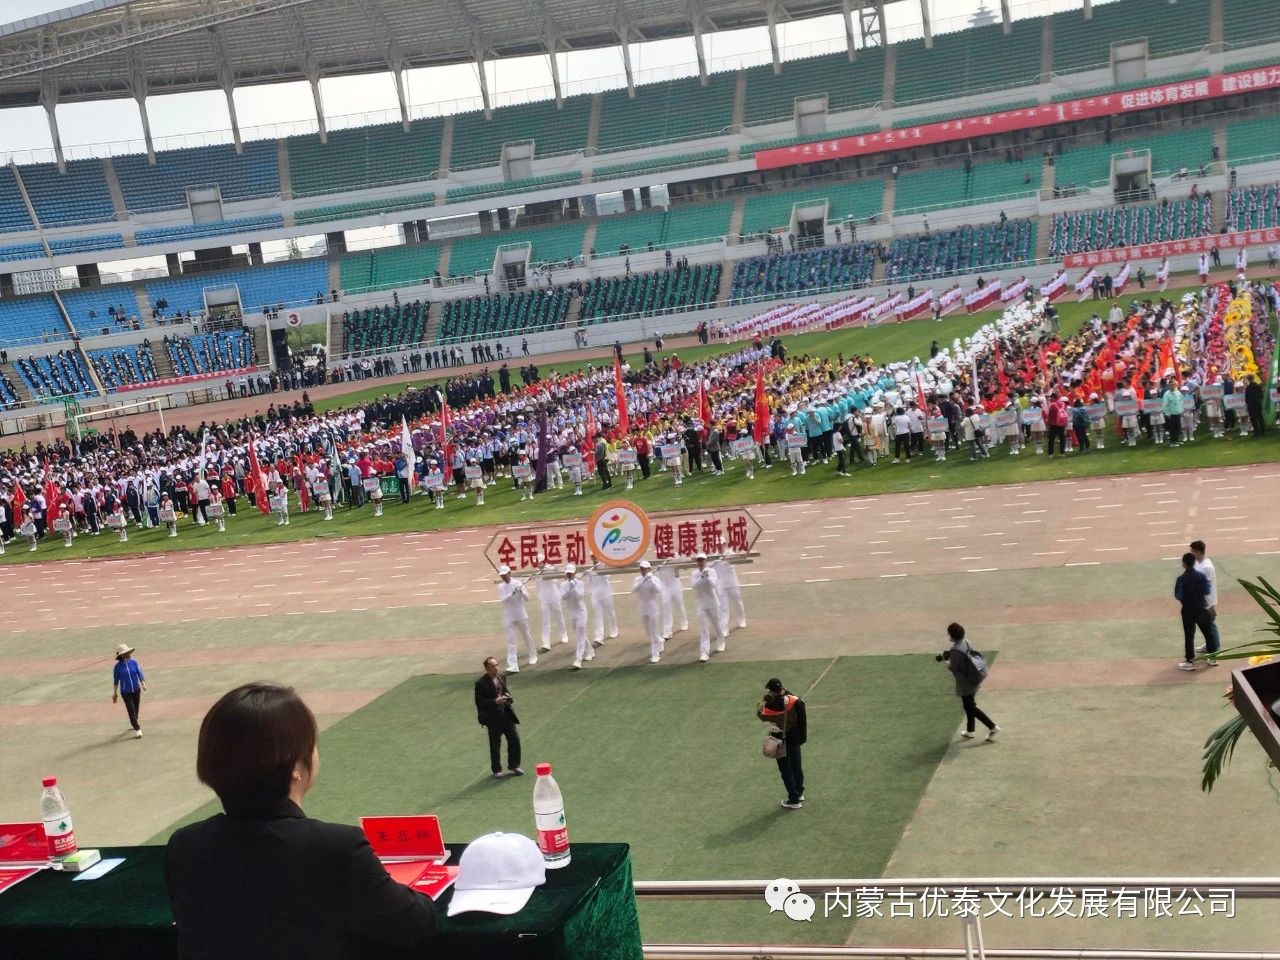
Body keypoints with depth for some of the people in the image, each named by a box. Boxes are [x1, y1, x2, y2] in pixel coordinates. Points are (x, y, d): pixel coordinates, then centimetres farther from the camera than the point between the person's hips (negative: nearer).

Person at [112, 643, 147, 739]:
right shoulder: (118, 666, -8)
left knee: (136, 708, 14)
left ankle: (133, 723, 41)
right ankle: (137, 730, -5)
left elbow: (140, 673, -6)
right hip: (125, 692, -3)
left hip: (136, 690, 3)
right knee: (131, 710, -8)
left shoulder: (134, 662, -3)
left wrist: (143, 684, -23)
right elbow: (115, 680, 0)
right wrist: (115, 693, 3)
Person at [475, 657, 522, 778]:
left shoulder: (501, 678, 5)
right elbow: (480, 702, -15)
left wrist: (507, 697, -4)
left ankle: (514, 766, 24)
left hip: (506, 714, 6)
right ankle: (497, 770, 22)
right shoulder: (481, 683, -14)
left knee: (515, 739, 6)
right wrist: (495, 701, -23)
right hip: (493, 717, -6)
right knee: (495, 745, 6)